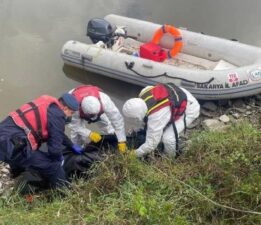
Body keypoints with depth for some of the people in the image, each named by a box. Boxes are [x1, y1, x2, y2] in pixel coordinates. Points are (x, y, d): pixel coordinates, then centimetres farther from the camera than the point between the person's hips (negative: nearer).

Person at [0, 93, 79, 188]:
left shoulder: (48, 105, 19)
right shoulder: (57, 115, -9)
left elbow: (57, 133, 36)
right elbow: (54, 148, -9)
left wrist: (71, 145, 44)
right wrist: (59, 158, 13)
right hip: (11, 146, -11)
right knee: (53, 167, -8)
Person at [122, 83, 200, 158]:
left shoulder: (156, 117, -35)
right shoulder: (144, 94, -17)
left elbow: (151, 144, -24)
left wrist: (136, 153, -6)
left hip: (189, 109, -9)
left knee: (168, 137, -16)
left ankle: (171, 158, 13)